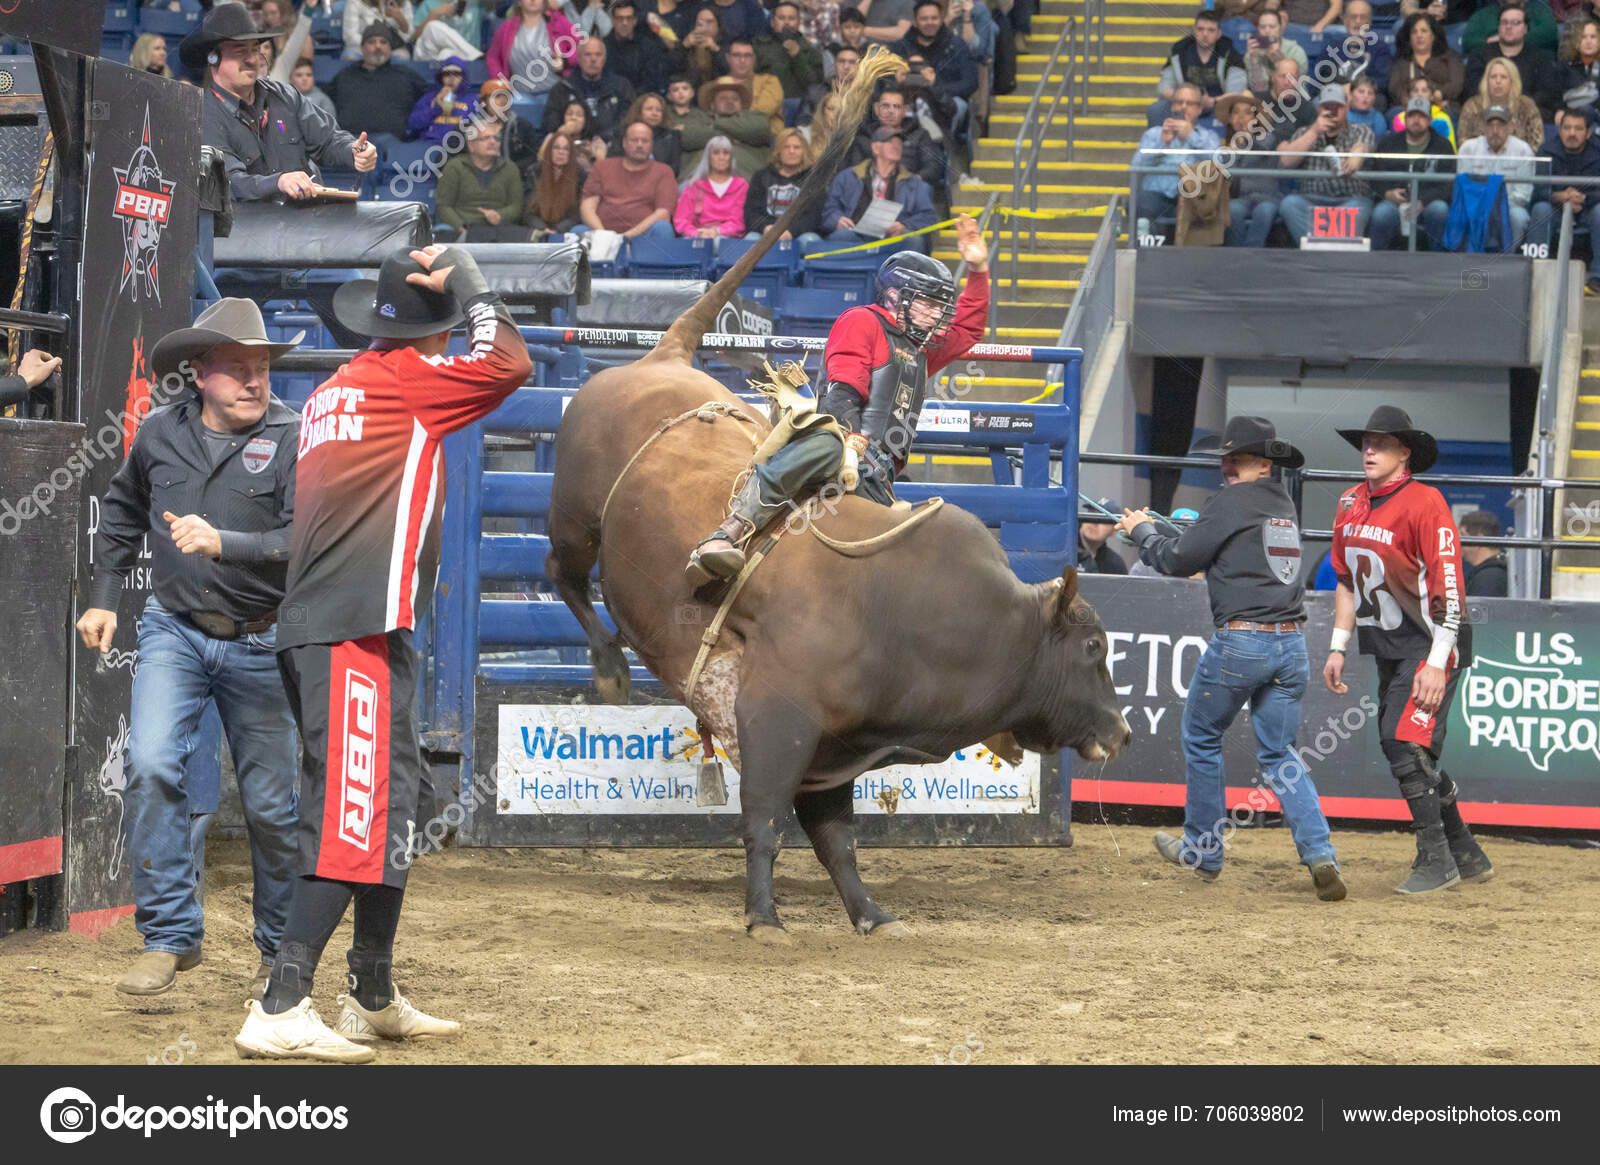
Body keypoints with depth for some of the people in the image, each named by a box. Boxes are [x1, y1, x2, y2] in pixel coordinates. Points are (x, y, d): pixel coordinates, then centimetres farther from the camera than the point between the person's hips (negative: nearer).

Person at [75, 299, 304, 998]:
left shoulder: (295, 439, -11)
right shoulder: (160, 433, 1)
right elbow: (123, 508, 20)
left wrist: (224, 543, -35)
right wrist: (104, 595, 17)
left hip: (259, 644, -2)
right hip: (173, 630, 2)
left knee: (270, 804, 5)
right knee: (151, 766, -18)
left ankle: (280, 950, 24)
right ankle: (170, 935, -8)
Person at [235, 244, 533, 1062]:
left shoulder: (334, 389, 19)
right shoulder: (405, 377, -5)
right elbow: (510, 364, -6)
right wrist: (468, 284, 5)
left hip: (312, 635, 10)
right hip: (357, 635, -10)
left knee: (390, 804, 19)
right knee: (351, 815, -14)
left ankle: (374, 999, 28)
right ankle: (280, 1010, -21)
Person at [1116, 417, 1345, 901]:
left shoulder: (1230, 502, -8)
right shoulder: (1283, 504, 15)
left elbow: (1178, 560, -2)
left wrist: (1142, 531, 16)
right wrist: (1162, 527, 34)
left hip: (1241, 641, -6)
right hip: (1291, 643, 6)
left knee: (1202, 739, 13)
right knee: (1279, 755, 9)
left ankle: (1204, 850, 21)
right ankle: (1319, 853, -10)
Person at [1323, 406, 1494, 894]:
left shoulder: (1425, 503, -15)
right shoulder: (1351, 504, 9)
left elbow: (1449, 587, -19)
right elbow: (1347, 580, 20)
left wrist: (1437, 662, -24)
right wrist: (1338, 647, 15)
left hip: (1430, 642, -8)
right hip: (1387, 646, 8)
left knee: (1405, 740, -18)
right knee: (1400, 747, 10)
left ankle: (1436, 859, -10)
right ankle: (1466, 854, 23)